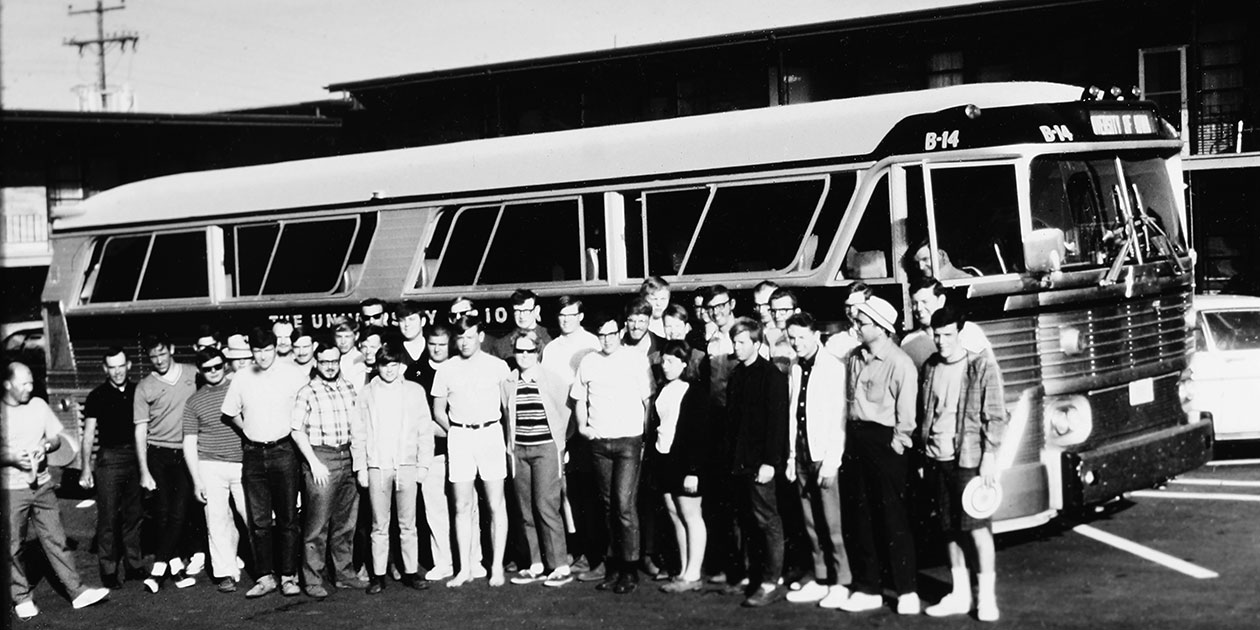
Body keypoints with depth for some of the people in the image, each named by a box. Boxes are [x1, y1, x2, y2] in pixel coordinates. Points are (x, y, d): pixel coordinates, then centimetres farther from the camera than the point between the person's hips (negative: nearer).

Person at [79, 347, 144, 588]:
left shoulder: (137, 392, 7)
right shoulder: (97, 396, -1)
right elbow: (88, 435, -1)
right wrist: (86, 468, -8)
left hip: (136, 457, 3)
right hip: (109, 458, -3)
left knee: (133, 515, 9)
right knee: (108, 517, -4)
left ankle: (134, 565, 17)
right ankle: (109, 570, 0)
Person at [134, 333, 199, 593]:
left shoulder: (192, 374, 3)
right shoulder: (144, 387, 0)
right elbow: (141, 430, 1)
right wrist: (144, 471, -5)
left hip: (186, 453, 0)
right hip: (158, 455, 0)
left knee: (179, 512, -9)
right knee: (164, 513, 1)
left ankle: (158, 569, -7)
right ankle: (175, 566, 11)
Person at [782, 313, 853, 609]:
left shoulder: (834, 367, -8)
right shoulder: (795, 369, 11)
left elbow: (840, 416, -11)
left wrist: (831, 461, -15)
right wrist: (791, 456, 9)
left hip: (826, 456, -6)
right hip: (802, 455, 6)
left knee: (831, 524, -5)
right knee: (812, 523, 8)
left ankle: (841, 584, 2)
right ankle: (820, 581, 14)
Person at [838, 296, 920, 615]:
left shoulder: (899, 363, -11)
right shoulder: (855, 358, 9)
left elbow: (906, 413, -10)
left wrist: (897, 444, -10)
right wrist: (850, 439, 7)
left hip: (883, 441, -7)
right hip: (856, 439, 7)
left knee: (892, 517, -3)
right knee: (859, 517, 9)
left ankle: (906, 591, 7)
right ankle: (867, 588, 19)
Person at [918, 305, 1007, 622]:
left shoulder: (982, 366, -6)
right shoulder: (930, 367, 8)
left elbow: (995, 416, -7)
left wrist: (990, 457, -13)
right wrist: (922, 455, 11)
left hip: (969, 457, -5)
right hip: (937, 457, 5)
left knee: (977, 527, -5)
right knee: (949, 528, 9)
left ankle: (986, 596, 3)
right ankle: (960, 594, 18)